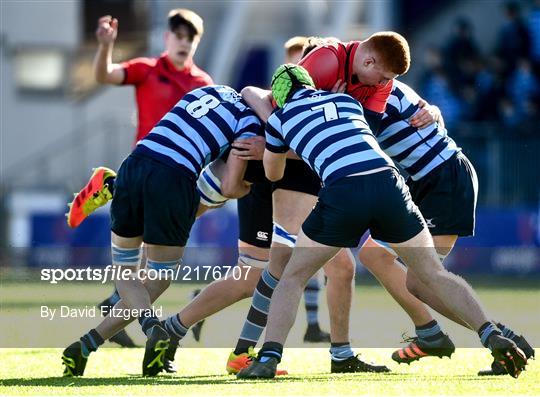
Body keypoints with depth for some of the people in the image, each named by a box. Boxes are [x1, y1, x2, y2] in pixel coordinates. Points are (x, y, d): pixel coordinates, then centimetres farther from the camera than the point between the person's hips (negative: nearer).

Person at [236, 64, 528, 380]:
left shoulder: (281, 118, 23)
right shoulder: (348, 100, 30)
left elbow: (273, 174, 41)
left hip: (342, 191, -2)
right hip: (388, 182, 2)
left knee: (294, 277, 15)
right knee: (435, 273, 15)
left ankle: (269, 359, -1)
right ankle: (493, 336, -1)